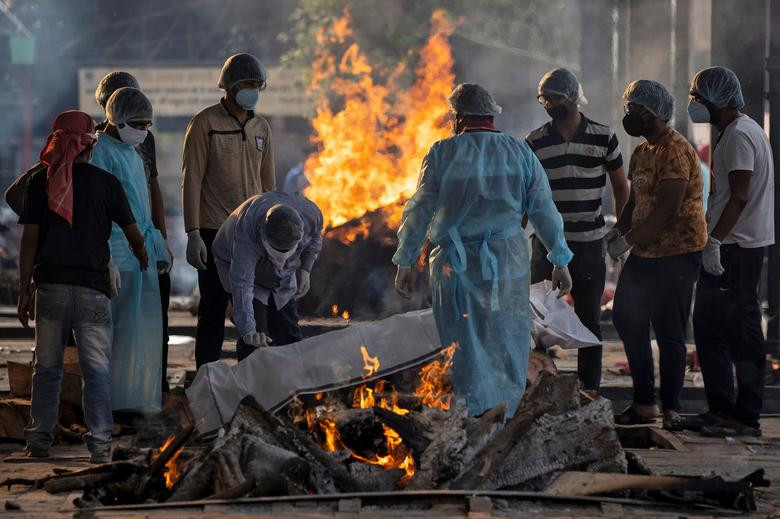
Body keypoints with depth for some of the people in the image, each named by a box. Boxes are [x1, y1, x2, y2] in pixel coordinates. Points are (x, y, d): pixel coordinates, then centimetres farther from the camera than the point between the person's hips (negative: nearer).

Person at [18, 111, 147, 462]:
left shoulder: (40, 182, 2)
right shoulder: (106, 183, 1)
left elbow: (29, 240, 0)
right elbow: (132, 233, 9)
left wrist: (24, 291, 5)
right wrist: (144, 262, 30)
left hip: (50, 286, 1)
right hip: (92, 287, -1)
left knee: (47, 367, 10)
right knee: (96, 368, 1)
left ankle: (39, 440, 12)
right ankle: (100, 443, -3)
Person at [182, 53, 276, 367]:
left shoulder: (261, 128, 13)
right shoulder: (205, 123, -5)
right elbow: (191, 180, -8)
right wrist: (193, 235, -14)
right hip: (214, 233, -5)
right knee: (214, 310, -3)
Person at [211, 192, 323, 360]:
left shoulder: (311, 214, -29)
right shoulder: (246, 232, -44)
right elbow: (242, 283, -51)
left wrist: (305, 269, -10)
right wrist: (248, 331, -60)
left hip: (283, 278, 4)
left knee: (289, 334, 3)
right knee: (255, 342, -19)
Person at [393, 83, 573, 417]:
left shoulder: (442, 153, -2)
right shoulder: (519, 152, 4)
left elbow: (420, 211, -3)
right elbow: (544, 210, 6)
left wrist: (405, 263, 3)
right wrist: (560, 261, 13)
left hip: (455, 263, -1)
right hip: (507, 261, 1)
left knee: (464, 344, 5)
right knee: (507, 343, 9)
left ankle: (475, 418, 1)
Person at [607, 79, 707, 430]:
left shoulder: (676, 152, -16)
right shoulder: (642, 152, 15)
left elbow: (667, 211, -22)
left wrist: (629, 241, -21)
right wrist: (618, 231, 3)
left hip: (678, 253, -10)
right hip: (646, 253, 10)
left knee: (669, 332, -6)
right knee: (626, 318, 9)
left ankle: (671, 409, 3)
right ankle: (644, 403, 17)